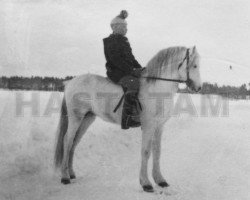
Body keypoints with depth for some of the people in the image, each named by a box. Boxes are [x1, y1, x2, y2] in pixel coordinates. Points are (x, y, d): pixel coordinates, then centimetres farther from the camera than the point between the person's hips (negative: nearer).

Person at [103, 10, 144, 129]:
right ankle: (128, 118, -40)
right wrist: (131, 70, -24)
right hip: (116, 73, -10)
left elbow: (130, 58, 25)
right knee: (133, 83, -33)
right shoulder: (111, 41, -6)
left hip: (127, 71, 10)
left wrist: (140, 69, 11)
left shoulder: (123, 40, 23)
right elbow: (116, 59, -18)